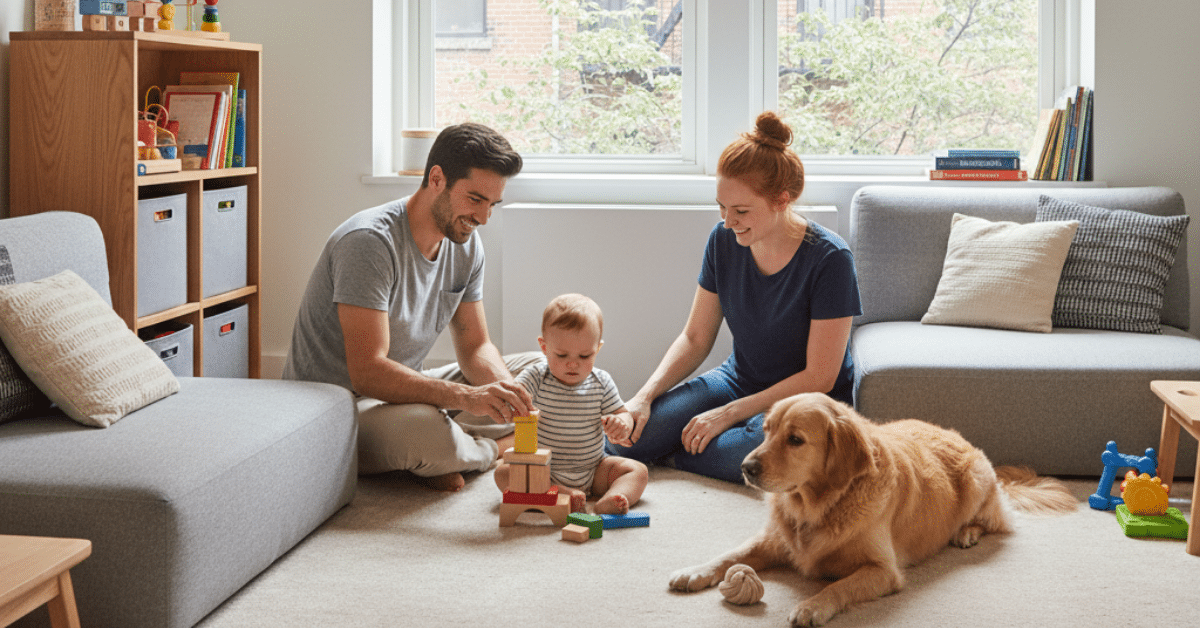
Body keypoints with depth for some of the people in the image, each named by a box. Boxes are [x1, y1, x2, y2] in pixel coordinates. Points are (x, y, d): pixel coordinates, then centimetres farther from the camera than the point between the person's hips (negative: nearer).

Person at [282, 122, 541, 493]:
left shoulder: (466, 244, 1)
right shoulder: (370, 241, -26)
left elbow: (475, 347, 7)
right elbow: (368, 372, -33)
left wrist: (505, 391, -17)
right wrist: (466, 397, -44)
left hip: (403, 392, 8)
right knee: (423, 429, -41)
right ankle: (495, 448, -6)